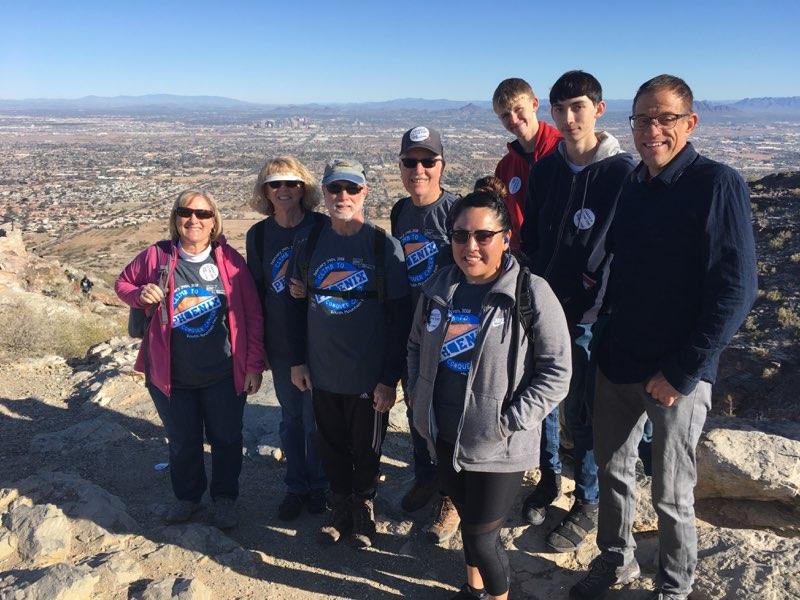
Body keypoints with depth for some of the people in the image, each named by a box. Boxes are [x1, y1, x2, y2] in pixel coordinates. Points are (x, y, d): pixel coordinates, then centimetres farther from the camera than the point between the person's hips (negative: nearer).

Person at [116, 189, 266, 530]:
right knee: (182, 443, 18)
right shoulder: (157, 257, -5)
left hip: (223, 375, -1)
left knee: (226, 439, 13)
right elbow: (122, 283, 11)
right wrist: (140, 294, -13)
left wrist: (254, 365, -6)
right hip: (171, 375, 1)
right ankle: (187, 497, 43)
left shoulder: (229, 259, -8)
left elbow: (252, 314, -5)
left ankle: (225, 498, 37)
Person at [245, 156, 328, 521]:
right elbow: (255, 290, 7)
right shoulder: (258, 235, 2)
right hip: (280, 344, 3)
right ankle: (295, 487, 33)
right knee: (291, 417, 16)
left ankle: (318, 485, 30)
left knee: (315, 419, 8)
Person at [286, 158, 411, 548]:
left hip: (369, 376, -3)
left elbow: (399, 317, -10)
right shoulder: (308, 242, -1)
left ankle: (363, 506, 41)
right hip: (321, 373, 3)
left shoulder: (384, 246, -11)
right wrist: (297, 360, 5)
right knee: (331, 445, 19)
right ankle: (340, 504, 42)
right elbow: (295, 304, 7)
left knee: (366, 447, 15)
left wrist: (390, 377, -12)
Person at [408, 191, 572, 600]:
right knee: (467, 518, 23)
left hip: (498, 447, -5)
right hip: (443, 437, 5)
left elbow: (556, 371, -15)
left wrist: (509, 422, -18)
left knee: (481, 535, 6)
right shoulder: (439, 287, 0)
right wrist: (417, 394, 5)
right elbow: (416, 344, 15)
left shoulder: (531, 294, -16)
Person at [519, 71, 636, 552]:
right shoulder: (545, 169, 5)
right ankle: (550, 478, 38)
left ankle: (589, 503, 25)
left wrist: (597, 302, -14)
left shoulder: (624, 172, -9)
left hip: (592, 315, -5)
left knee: (581, 411, 4)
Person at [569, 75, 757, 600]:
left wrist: (683, 371, -17)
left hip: (678, 374, -5)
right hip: (617, 363, 6)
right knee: (612, 472, 18)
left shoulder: (719, 184, -12)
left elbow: (735, 290, -16)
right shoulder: (630, 185, 6)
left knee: (671, 496, 9)